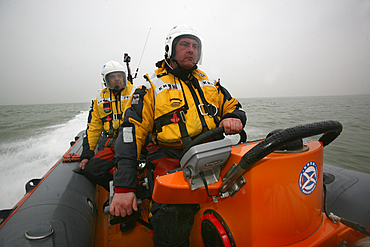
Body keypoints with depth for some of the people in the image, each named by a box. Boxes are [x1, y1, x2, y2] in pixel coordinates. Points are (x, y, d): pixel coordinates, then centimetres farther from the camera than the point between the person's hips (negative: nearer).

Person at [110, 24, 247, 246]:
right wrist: (124, 187, -10)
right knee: (173, 217, -30)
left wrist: (234, 119, -2)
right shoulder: (153, 86, 8)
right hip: (171, 157, -4)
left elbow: (235, 108, 27)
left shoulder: (210, 84, 22)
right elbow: (132, 131, -1)